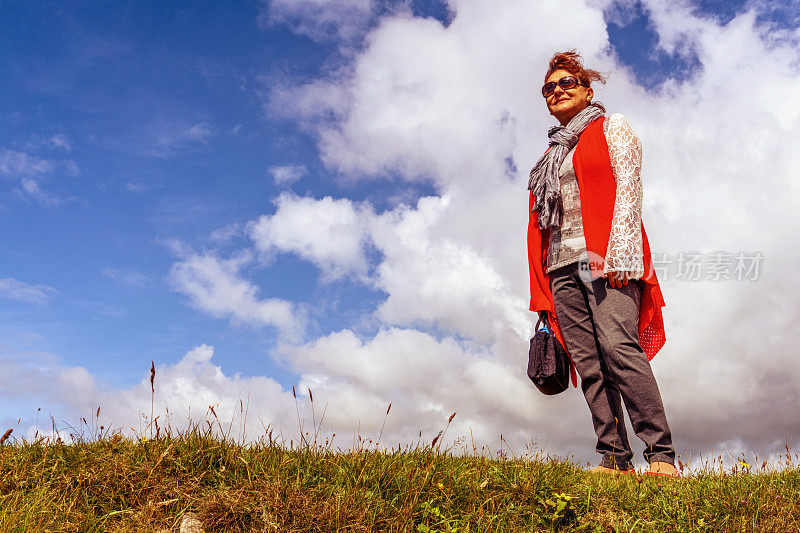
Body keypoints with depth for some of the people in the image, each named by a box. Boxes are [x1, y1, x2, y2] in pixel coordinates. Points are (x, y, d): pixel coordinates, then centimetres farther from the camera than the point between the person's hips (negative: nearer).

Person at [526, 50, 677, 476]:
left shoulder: (612, 128, 14)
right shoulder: (552, 155, 28)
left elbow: (628, 189, -2)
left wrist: (619, 253, -16)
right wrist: (541, 287, 15)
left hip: (604, 256, -5)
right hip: (561, 264, 6)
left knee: (618, 345, -22)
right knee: (588, 361, -4)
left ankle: (661, 455, -19)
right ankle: (615, 457, -3)